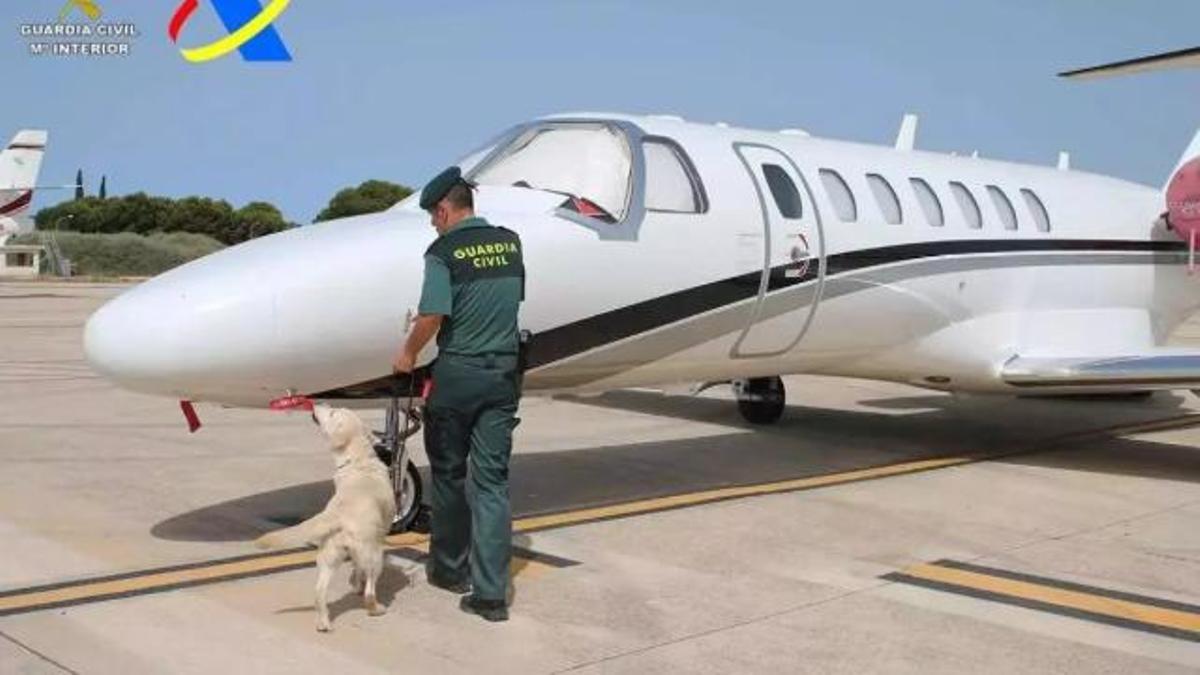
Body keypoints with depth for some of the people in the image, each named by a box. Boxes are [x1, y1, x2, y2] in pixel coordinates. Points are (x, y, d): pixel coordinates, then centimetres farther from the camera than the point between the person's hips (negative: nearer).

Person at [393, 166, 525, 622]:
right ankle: (491, 593, -1)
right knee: (492, 481, 3)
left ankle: (449, 568, 29)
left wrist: (409, 353, -1)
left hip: (457, 374, -4)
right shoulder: (510, 243, 6)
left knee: (449, 475, 14)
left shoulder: (444, 252, -11)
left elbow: (432, 317, -18)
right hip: (503, 374, 4)